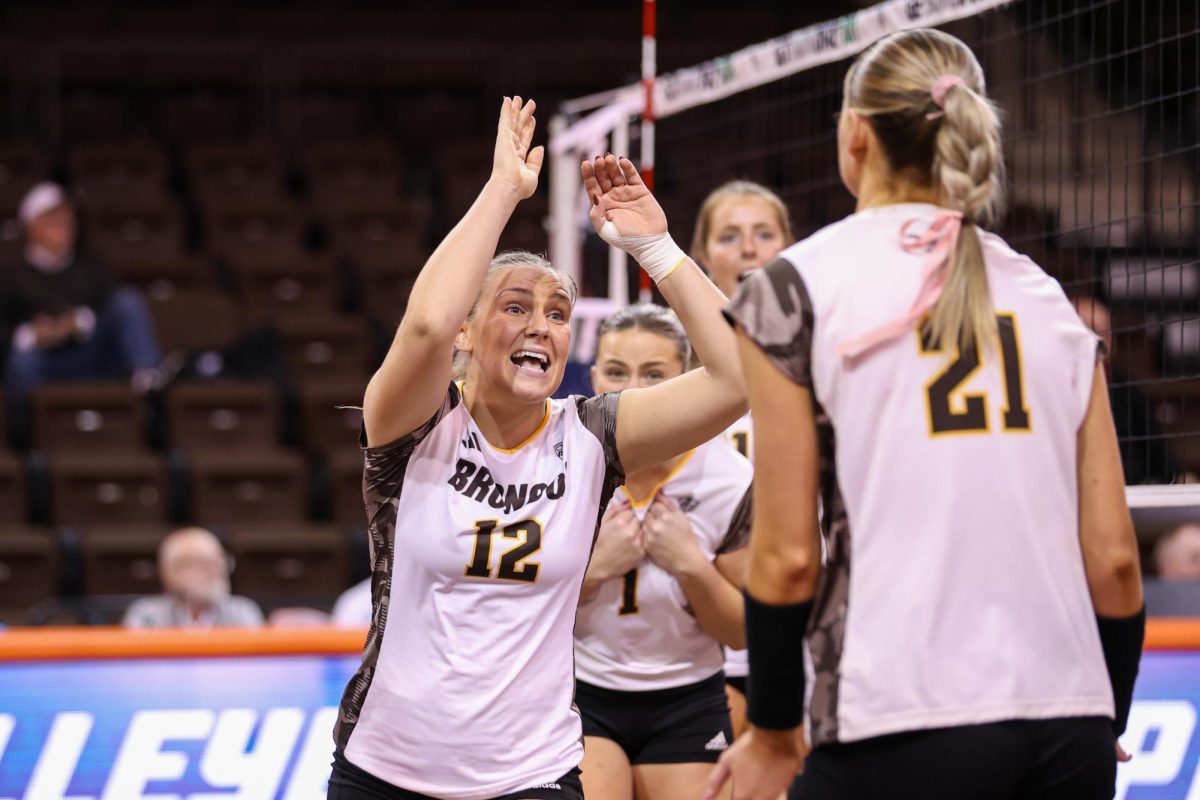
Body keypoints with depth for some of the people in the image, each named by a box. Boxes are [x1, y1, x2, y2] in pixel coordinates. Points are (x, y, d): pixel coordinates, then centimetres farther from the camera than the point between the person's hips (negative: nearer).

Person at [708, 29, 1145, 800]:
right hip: (1066, 723, 4)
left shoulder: (796, 286, 1)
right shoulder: (1044, 296, 13)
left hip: (902, 730, -4)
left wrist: (771, 735, 9)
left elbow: (787, 557, -3)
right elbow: (1114, 556, 9)